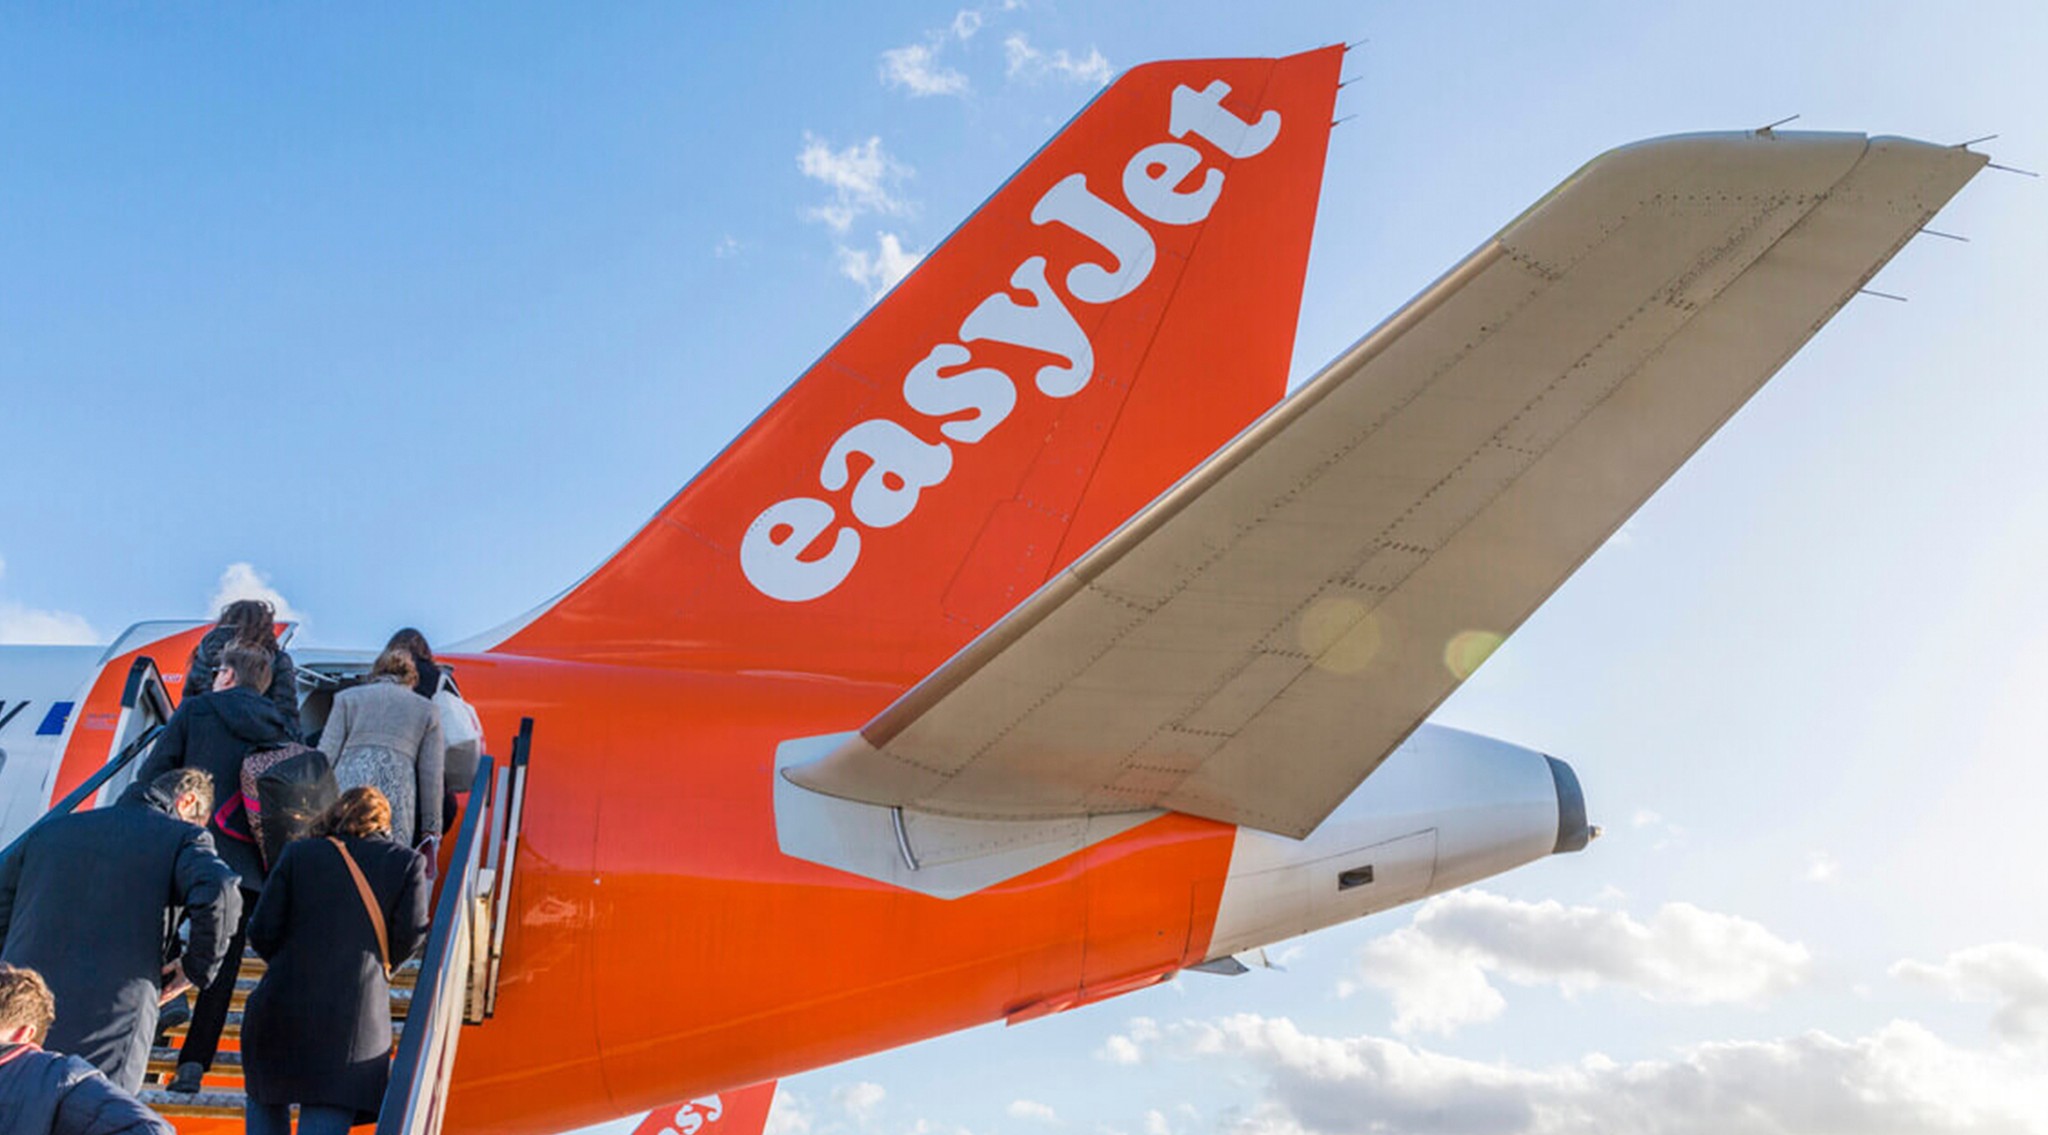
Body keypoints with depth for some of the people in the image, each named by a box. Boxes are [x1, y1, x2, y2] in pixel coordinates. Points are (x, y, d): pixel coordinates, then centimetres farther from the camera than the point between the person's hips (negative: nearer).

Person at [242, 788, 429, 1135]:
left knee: (265, 1100, 26)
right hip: (357, 1015, -1)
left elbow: (262, 931, 2)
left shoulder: (298, 854, 5)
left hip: (284, 1006, 1)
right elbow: (409, 934, -1)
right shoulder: (406, 862, 3)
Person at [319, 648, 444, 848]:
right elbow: (431, 777, 12)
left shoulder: (347, 697, 19)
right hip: (397, 798, 0)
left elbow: (326, 754, 9)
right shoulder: (426, 709, 18)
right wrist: (431, 828, 14)